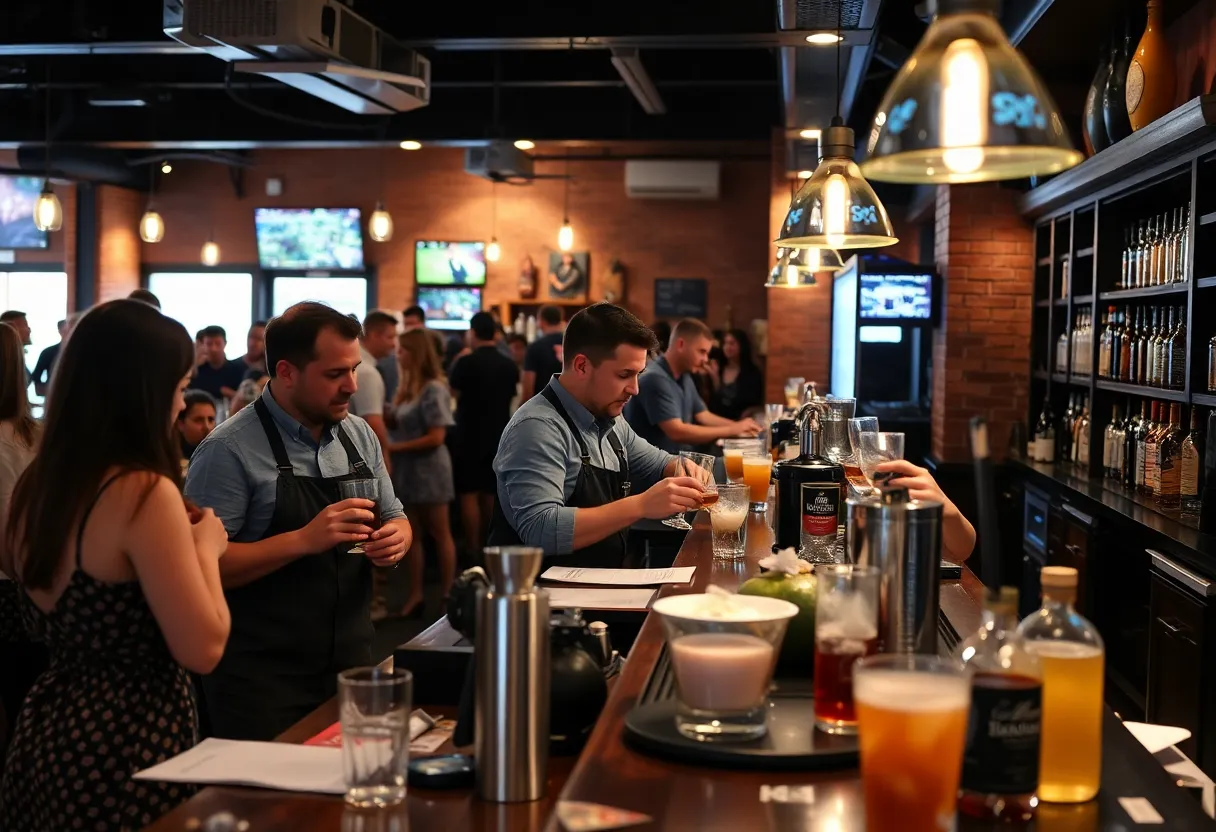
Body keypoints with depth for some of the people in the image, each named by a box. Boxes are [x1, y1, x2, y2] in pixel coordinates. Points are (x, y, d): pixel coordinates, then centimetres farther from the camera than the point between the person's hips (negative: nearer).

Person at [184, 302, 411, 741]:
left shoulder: (360, 435, 7)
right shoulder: (230, 449, -13)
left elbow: (394, 518, 17)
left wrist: (395, 538, -6)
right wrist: (303, 541, -26)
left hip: (351, 666, 6)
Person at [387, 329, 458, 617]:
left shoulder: (434, 389, -14)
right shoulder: (407, 387, 9)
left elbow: (436, 437, -18)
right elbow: (399, 423, 9)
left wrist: (395, 447, -18)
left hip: (429, 469, -7)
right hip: (407, 469, 7)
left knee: (440, 535, 4)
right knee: (411, 534, 9)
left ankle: (448, 595, 12)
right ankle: (415, 594, 15)